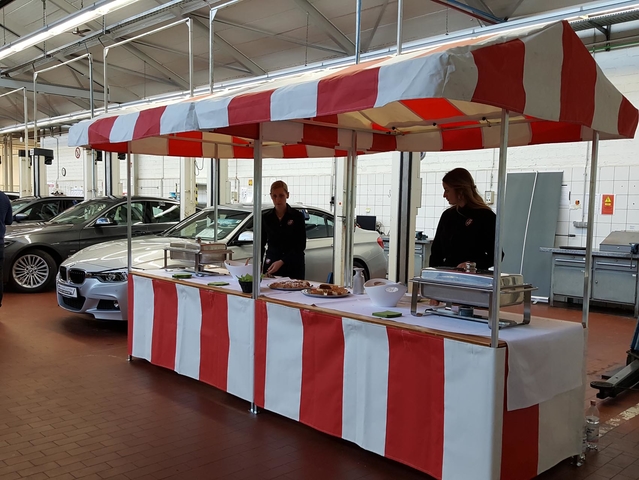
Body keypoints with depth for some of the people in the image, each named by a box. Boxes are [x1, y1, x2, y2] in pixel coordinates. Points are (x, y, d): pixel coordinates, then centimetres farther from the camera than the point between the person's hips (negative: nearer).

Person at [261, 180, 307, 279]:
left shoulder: (297, 216, -2)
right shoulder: (266, 217, 6)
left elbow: (301, 245, -7)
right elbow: (261, 244, 11)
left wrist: (282, 262, -18)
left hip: (293, 267, -2)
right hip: (270, 265, 2)